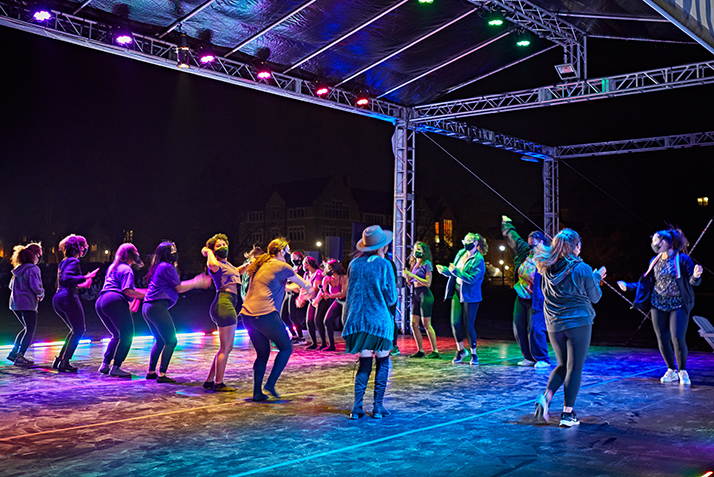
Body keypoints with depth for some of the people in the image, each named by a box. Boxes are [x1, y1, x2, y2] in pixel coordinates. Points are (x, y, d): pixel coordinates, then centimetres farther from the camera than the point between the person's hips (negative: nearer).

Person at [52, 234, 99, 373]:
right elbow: (66, 279, -26)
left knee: (75, 330, 20)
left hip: (58, 299, 10)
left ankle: (59, 360, 17)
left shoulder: (64, 262, 19)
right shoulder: (73, 261, -10)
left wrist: (82, 285, 30)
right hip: (68, 299, -10)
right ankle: (64, 363, -3)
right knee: (78, 330, 1)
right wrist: (85, 277, -27)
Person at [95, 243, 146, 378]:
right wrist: (144, 295, -6)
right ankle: (116, 367, -12)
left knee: (117, 335, 19)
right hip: (115, 302, -9)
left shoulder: (112, 267, 27)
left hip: (100, 303, 9)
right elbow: (127, 291, -12)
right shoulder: (126, 269, -1)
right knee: (127, 335, -6)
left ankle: (105, 364, 12)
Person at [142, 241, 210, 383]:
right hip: (158, 307, -10)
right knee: (171, 341, -5)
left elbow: (176, 285, 23)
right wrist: (197, 283, 5)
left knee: (160, 340, 21)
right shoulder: (167, 267, -9)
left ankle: (151, 371, 22)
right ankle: (162, 374, -9)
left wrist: (196, 281, 22)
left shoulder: (159, 267, 20)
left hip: (148, 307, 10)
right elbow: (179, 288, -6)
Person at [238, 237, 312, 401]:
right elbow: (303, 284, 15)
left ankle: (257, 392, 13)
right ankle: (270, 384, 0)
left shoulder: (261, 266, 21)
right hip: (265, 314, -8)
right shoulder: (282, 267, -1)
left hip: (247, 315, 8)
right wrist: (310, 289, 36)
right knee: (286, 348, 7)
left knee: (262, 354, 17)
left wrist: (291, 287, 48)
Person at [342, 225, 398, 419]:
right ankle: (378, 406, 7)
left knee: (364, 363, 12)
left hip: (357, 319, 4)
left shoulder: (354, 264, 7)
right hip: (379, 320, -4)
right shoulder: (384, 265, -7)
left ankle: (357, 407, 3)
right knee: (383, 362, 11)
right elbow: (391, 298, -3)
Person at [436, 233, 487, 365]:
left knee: (468, 325, -4)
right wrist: (444, 270, -3)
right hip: (457, 292, 6)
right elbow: (453, 272, 17)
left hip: (470, 295, -6)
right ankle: (460, 350, 21)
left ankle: (473, 353, 12)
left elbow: (472, 279, -21)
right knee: (455, 323, 2)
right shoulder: (460, 253, 9)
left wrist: (456, 271, -29)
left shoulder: (478, 260, -12)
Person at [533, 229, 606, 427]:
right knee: (574, 368, 4)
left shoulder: (547, 269, -1)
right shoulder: (583, 269, -12)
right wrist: (597, 277, 17)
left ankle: (546, 397, 0)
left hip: (554, 324, 4)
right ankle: (567, 414, 6)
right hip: (579, 322, -4)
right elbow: (594, 297, 0)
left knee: (563, 365, 19)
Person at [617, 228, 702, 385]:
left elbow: (693, 281, -7)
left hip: (679, 305, -5)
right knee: (662, 339, 3)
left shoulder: (682, 259, -6)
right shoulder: (655, 262, 8)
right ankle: (671, 371, 20)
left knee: (677, 338, -12)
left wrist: (696, 276, -29)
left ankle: (683, 372, 7)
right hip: (658, 305, 5)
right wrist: (628, 286, 14)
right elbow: (647, 284, 16)